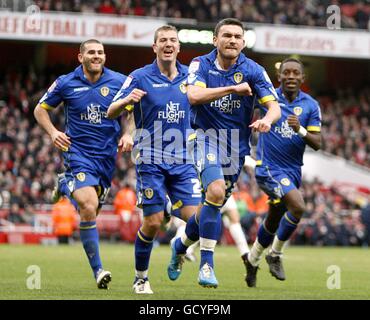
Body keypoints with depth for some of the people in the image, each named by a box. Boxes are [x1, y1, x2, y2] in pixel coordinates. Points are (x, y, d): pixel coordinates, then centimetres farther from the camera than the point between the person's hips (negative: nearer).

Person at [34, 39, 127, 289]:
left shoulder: (119, 81, -1)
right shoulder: (66, 83, -3)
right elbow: (40, 109, 9)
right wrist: (53, 132, -7)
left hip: (107, 155, 3)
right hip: (78, 153, -3)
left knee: (91, 210, 12)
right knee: (89, 207, -21)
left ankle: (66, 185, 44)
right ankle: (97, 270, -14)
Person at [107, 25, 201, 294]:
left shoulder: (189, 76, 6)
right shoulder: (140, 77, -5)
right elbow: (111, 113, -6)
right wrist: (127, 100, -28)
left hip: (182, 160, 3)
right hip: (151, 160, -3)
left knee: (195, 217, -10)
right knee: (153, 222, -5)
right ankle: (141, 277, 13)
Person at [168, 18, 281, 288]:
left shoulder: (253, 71, -4)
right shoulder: (201, 65, -4)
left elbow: (275, 107, -10)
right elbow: (194, 95, -22)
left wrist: (267, 120, -33)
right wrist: (233, 89, -26)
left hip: (236, 145, 3)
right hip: (207, 136, -3)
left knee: (213, 205, 11)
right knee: (216, 191, -27)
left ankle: (182, 244, 41)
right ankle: (206, 263, -22)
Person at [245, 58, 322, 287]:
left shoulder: (310, 105, 0)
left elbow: (317, 144, -4)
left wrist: (300, 129, -23)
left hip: (293, 171, 4)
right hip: (269, 167, -4)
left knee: (273, 222, 15)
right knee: (298, 207, -25)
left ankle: (252, 261, 38)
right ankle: (275, 254, -6)